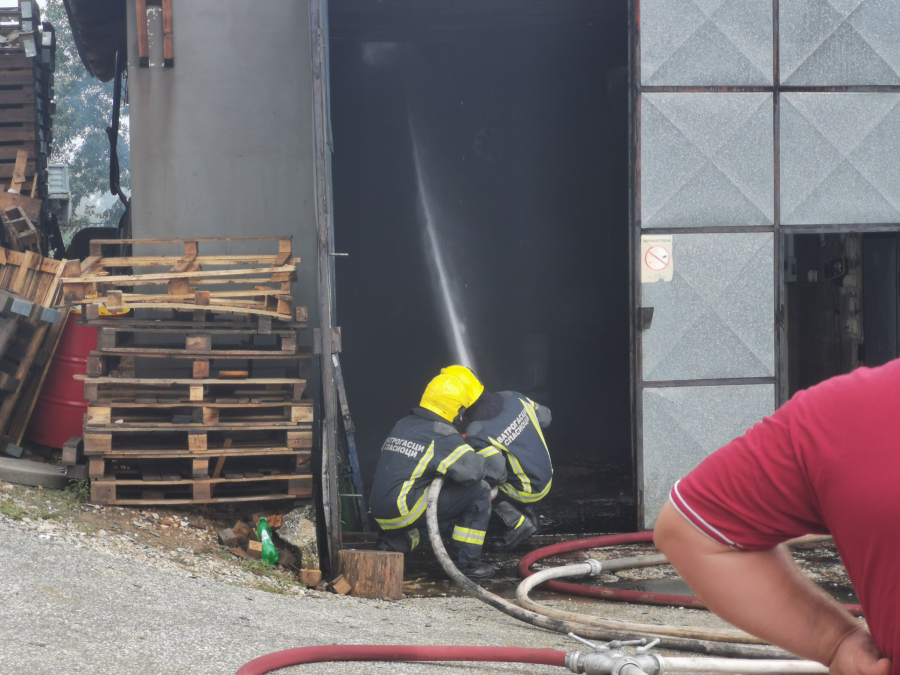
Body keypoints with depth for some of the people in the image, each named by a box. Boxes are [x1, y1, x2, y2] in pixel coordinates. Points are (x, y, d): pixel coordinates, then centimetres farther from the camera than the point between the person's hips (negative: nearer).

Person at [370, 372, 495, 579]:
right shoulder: (442, 435, -9)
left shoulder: (403, 425, 16)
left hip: (381, 514, 8)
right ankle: (466, 562, -1)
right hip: (403, 512, -8)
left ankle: (393, 542, 16)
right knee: (479, 491, -3)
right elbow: (473, 470, -17)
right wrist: (482, 461, 8)